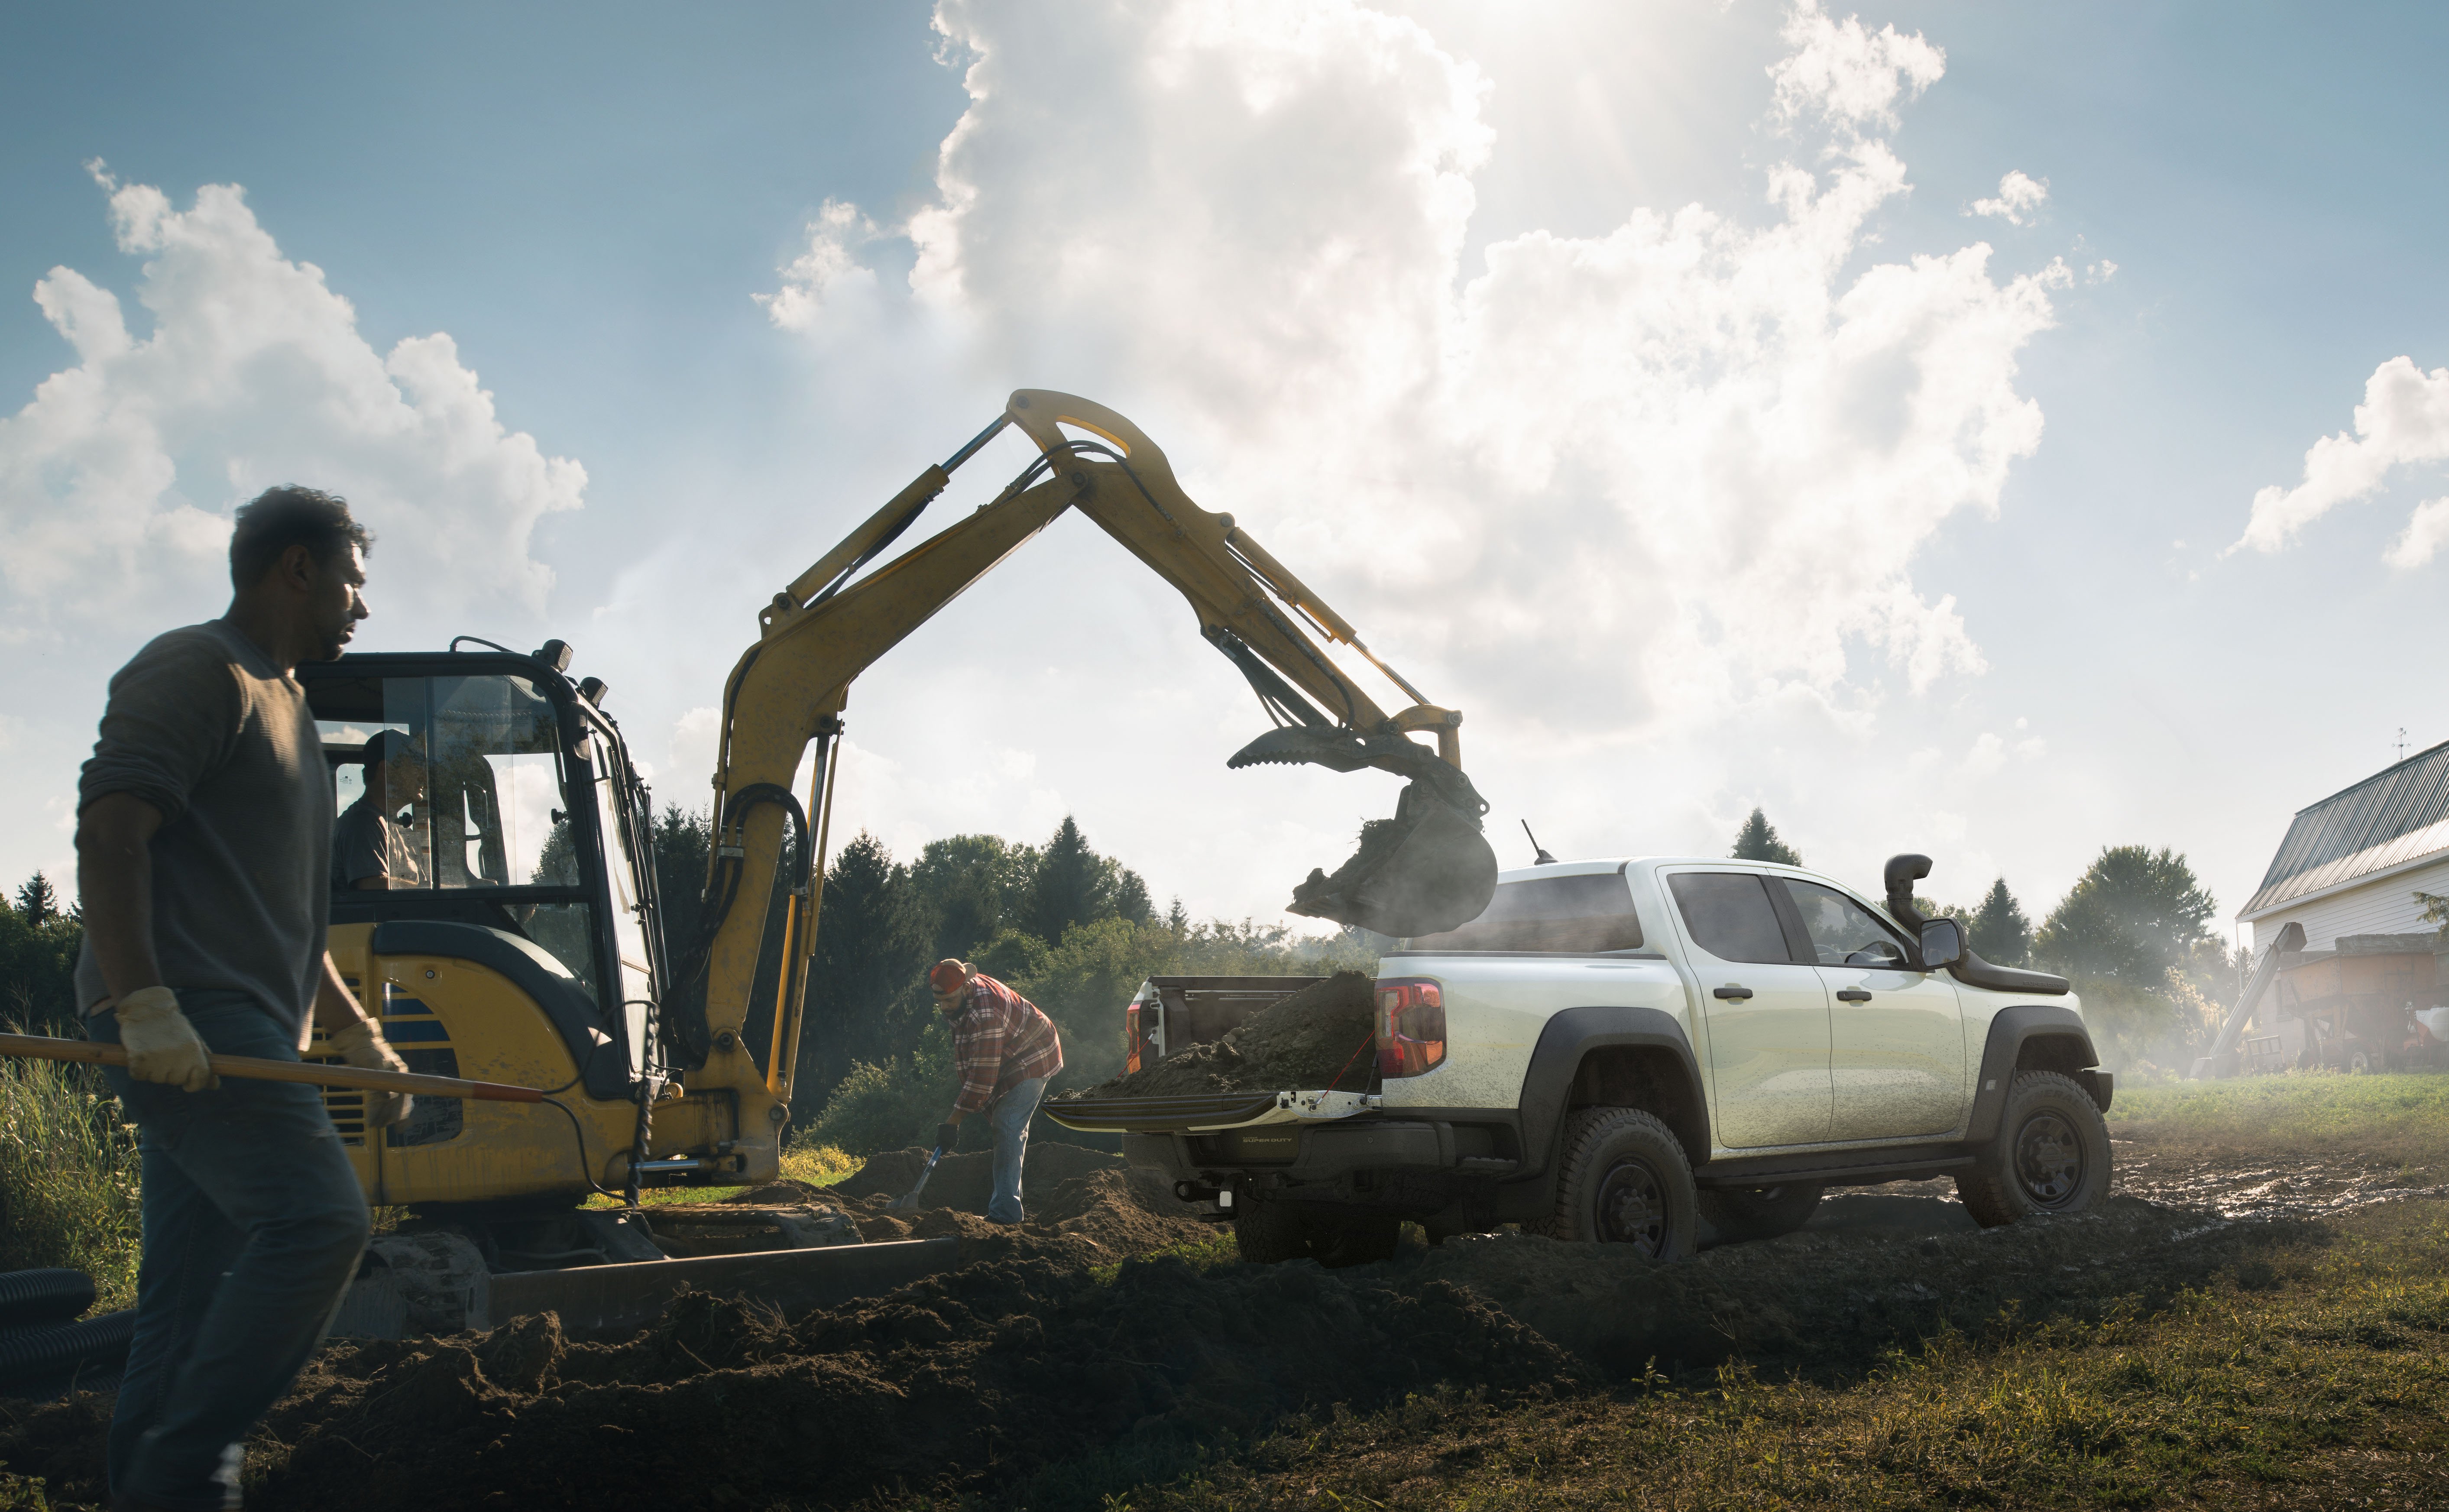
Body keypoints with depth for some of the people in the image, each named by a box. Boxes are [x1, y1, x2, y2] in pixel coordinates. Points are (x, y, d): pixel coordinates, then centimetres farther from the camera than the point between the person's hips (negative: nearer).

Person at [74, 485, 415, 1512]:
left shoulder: (280, 706, 28)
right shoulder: (199, 671, -3)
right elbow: (109, 835, -16)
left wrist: (359, 1039, 26)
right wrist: (145, 1005, -25)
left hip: (235, 1039, 10)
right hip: (186, 1023, -10)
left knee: (191, 1301, 8)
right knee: (317, 1215, -22)